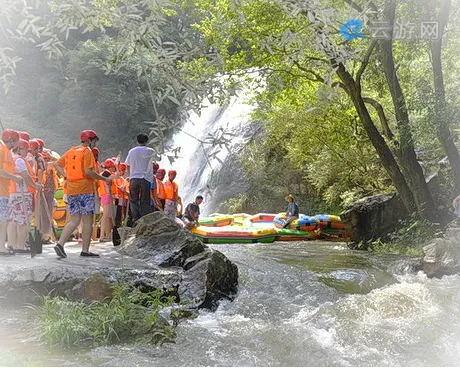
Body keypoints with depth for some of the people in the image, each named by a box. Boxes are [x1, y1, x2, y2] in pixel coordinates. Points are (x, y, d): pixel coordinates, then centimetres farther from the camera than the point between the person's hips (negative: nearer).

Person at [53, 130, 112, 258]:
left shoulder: (70, 151, 16)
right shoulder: (87, 152, -7)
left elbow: (56, 164, 18)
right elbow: (88, 171, -18)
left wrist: (66, 175, 14)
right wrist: (105, 179, -10)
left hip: (71, 191, 7)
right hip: (85, 190, -7)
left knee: (75, 220, 11)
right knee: (88, 221, 1)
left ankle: (60, 244, -3)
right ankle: (85, 250, 3)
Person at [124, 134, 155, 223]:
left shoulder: (132, 151, 7)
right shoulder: (150, 151, 0)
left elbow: (128, 166, 12)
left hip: (133, 178, 2)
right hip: (145, 179, -1)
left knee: (133, 200, 7)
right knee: (145, 202, 3)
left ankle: (136, 218, -1)